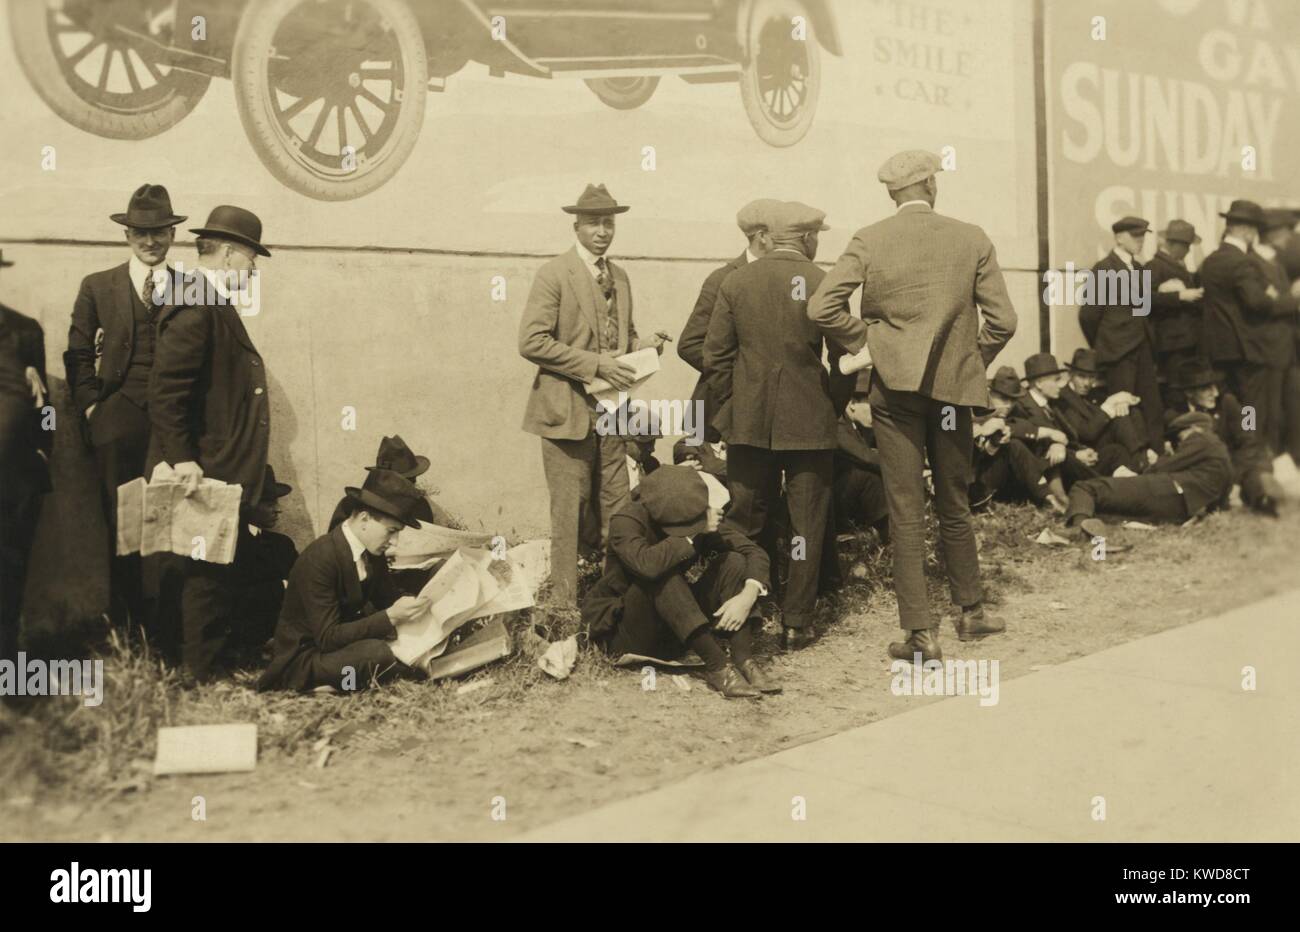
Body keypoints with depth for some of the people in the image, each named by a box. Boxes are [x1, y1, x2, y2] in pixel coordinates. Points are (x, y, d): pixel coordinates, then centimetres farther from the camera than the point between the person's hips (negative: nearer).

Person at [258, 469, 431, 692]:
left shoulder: (373, 552, -2)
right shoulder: (319, 559, -25)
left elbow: (387, 598, 9)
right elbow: (328, 638, -27)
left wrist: (413, 604, -13)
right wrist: (391, 617, -32)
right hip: (304, 657, -8)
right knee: (377, 653, -33)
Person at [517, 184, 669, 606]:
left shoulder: (619, 277, 14)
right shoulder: (554, 274, -8)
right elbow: (531, 341, -15)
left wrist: (641, 346, 2)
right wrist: (595, 364, -18)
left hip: (611, 410, 7)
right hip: (568, 411, -6)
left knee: (615, 510, 10)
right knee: (569, 509, -1)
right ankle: (565, 600, 9)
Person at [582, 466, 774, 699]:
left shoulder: (702, 522, -9)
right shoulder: (626, 521, -24)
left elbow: (754, 551, -9)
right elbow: (647, 564, -44)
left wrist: (748, 595, -27)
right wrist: (694, 536, -34)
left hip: (676, 630, 6)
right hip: (622, 632, -5)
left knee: (732, 561, -12)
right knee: (662, 573, -34)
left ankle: (743, 659, -24)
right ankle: (716, 665, -33)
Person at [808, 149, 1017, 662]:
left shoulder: (868, 241, -3)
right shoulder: (972, 239, 1)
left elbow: (822, 307, -12)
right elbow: (1001, 319, -2)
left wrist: (865, 341, 3)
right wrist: (974, 360, 13)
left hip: (896, 387, -2)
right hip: (954, 386, 2)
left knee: (906, 513, 2)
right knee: (955, 506, 18)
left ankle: (920, 632, 3)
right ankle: (971, 610, 32)